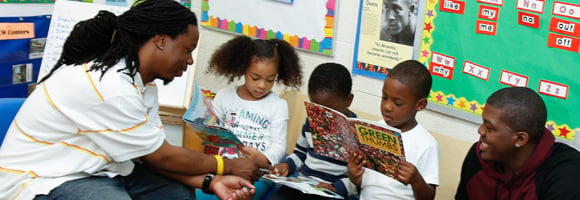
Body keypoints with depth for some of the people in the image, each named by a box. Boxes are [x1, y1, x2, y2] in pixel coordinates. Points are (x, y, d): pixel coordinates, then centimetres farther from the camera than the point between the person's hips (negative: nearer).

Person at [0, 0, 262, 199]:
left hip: (95, 170, 9)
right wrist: (228, 165, -6)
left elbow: (154, 153, -1)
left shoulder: (140, 80, 1)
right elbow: (162, 157, -17)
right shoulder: (111, 86, -27)